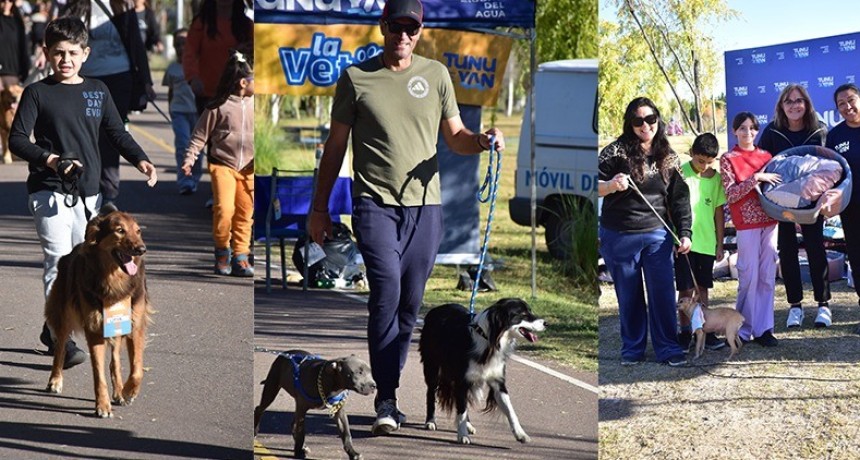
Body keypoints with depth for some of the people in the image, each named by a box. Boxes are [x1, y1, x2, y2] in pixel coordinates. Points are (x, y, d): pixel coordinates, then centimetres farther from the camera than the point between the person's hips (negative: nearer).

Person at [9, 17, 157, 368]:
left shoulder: (98, 91, 13)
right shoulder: (37, 93, 0)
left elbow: (117, 132, 15)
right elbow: (16, 140, -4)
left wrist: (140, 160, -3)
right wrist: (50, 160, -20)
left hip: (88, 193, 5)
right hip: (49, 191, -5)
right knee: (58, 263, -14)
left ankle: (52, 330, 24)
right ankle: (62, 340, -16)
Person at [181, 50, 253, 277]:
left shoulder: (255, 104, 4)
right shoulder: (218, 107, -6)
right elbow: (200, 135, 0)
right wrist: (189, 159, -7)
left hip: (248, 168, 4)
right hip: (222, 165, -4)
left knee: (245, 213, 3)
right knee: (224, 209, -17)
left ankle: (240, 257, 11)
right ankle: (222, 251, 3)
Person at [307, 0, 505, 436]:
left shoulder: (436, 74, 10)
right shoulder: (356, 78, 4)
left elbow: (455, 137, 13)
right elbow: (336, 144, 9)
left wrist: (481, 140, -10)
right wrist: (319, 207, 9)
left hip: (424, 204, 3)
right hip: (375, 203, -3)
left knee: (410, 301, 4)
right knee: (387, 290, -17)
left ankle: (388, 381, 17)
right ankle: (385, 399, -15)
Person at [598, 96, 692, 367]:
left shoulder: (668, 158, 6)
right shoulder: (616, 151, -5)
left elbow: (680, 197, 10)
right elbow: (596, 186, -8)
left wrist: (685, 233, 3)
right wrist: (611, 185, -29)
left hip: (657, 236, 2)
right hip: (619, 237, -2)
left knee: (663, 293, -1)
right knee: (629, 295, 6)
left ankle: (668, 348, 6)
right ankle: (632, 348, 17)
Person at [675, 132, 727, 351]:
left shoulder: (716, 178, 5)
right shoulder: (681, 174, -6)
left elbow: (719, 212, 10)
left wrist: (719, 244, 11)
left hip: (706, 242, 4)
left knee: (702, 288, 12)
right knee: (686, 289, -3)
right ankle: (685, 332, 5)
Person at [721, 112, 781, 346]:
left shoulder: (766, 156, 13)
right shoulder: (728, 159, 0)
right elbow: (731, 195, -10)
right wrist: (756, 178, -18)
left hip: (770, 221, 4)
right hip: (747, 223, -4)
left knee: (767, 276, 3)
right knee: (749, 277, -5)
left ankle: (763, 328, 7)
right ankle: (745, 328, 5)